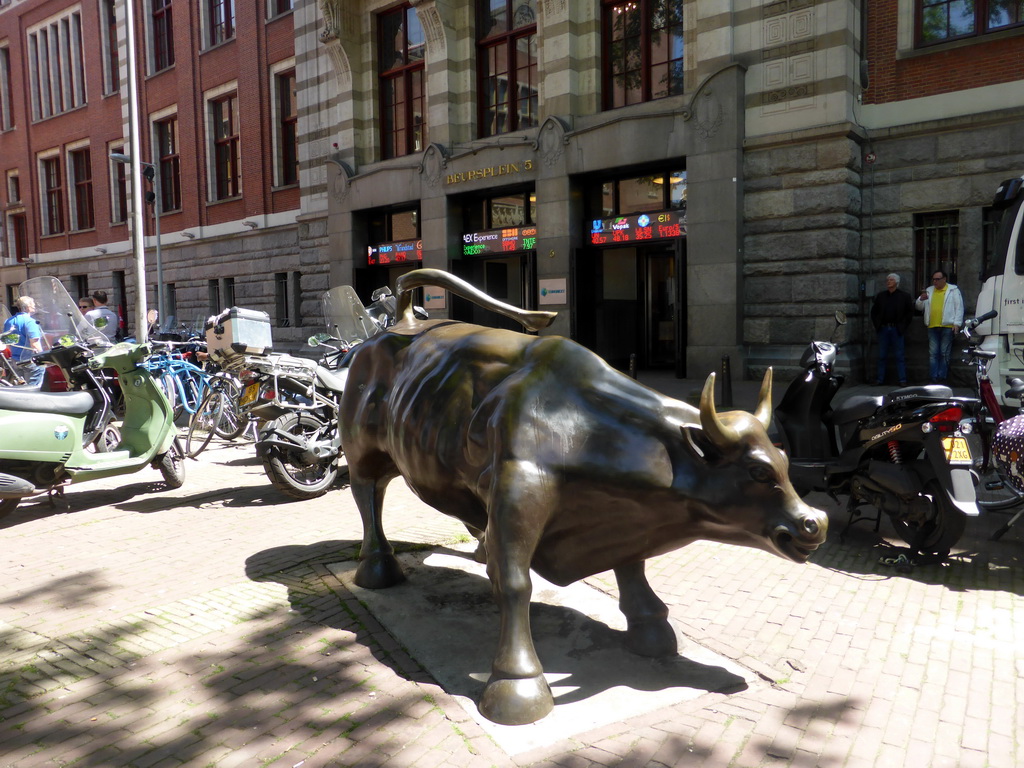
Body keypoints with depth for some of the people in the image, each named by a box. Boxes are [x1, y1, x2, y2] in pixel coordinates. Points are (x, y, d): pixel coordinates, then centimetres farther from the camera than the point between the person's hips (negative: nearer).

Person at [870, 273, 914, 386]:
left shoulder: (904, 296, 2)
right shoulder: (881, 296, 11)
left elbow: (910, 312, 2)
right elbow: (874, 311, 17)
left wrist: (903, 326, -5)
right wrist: (877, 325, 7)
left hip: (897, 330, -3)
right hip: (883, 329, 3)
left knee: (900, 356, 0)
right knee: (882, 356, 6)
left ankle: (902, 380, 3)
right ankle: (880, 379, 12)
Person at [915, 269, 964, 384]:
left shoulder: (953, 290, 4)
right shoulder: (929, 291, 15)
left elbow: (959, 307, 0)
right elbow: (919, 307, 16)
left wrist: (957, 323, -9)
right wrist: (921, 299, -6)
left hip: (947, 327, -4)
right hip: (932, 327, 4)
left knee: (944, 354, 1)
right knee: (933, 354, 2)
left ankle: (942, 378, 5)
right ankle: (934, 378, 3)